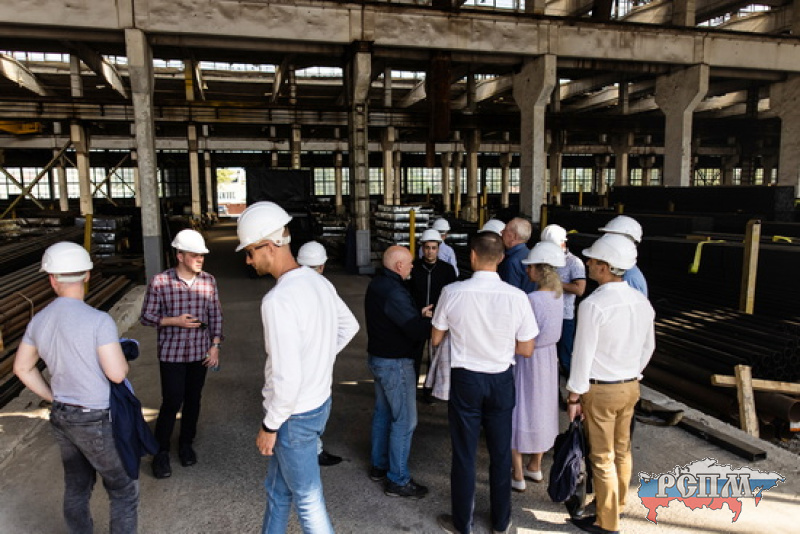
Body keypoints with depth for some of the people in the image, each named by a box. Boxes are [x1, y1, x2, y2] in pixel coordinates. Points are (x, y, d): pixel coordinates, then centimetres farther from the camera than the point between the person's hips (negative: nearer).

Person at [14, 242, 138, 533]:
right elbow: (117, 373, -24)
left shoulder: (39, 320, -1)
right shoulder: (99, 320, -25)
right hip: (97, 422, -7)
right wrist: (122, 358, -2)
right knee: (124, 491, 9)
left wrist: (54, 398, 17)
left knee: (77, 489, 21)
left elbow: (22, 368, 11)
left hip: (62, 417, 7)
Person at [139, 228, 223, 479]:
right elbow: (146, 317, -5)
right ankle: (161, 451, 20)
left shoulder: (208, 281, -3)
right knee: (172, 402, -1)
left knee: (193, 400, 15)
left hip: (200, 352, 3)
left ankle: (186, 443, 35)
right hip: (171, 352, -3)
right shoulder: (159, 282, -13)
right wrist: (175, 321, -19)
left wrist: (215, 345, -2)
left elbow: (215, 315, 4)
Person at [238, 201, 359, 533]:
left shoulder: (278, 300, -28)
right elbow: (349, 326, 15)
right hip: (321, 401, 8)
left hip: (295, 415, -8)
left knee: (307, 500, 12)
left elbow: (287, 378, -28)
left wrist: (269, 426, -13)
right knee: (277, 488, 26)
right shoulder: (319, 282, -1)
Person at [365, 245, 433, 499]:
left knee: (383, 412, 20)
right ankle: (397, 480, 10)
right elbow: (417, 331, -29)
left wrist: (419, 315, 7)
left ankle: (379, 465, 34)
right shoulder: (394, 292, -25)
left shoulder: (377, 285, 6)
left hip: (378, 358, 10)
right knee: (404, 420, 0)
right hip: (396, 363, -10)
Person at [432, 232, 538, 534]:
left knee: (464, 454, 13)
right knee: (500, 453, 19)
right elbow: (526, 350, -6)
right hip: (501, 381, 2)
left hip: (465, 380, -1)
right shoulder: (516, 296, -14)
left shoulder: (452, 293, -16)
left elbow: (436, 339, -4)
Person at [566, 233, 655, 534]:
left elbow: (583, 355, -19)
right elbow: (648, 347, 10)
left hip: (600, 390, -7)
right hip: (630, 386, 7)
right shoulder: (642, 302, -1)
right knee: (622, 450, 23)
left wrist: (574, 397, -10)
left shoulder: (593, 305, -23)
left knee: (602, 458, 8)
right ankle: (618, 501, 43)